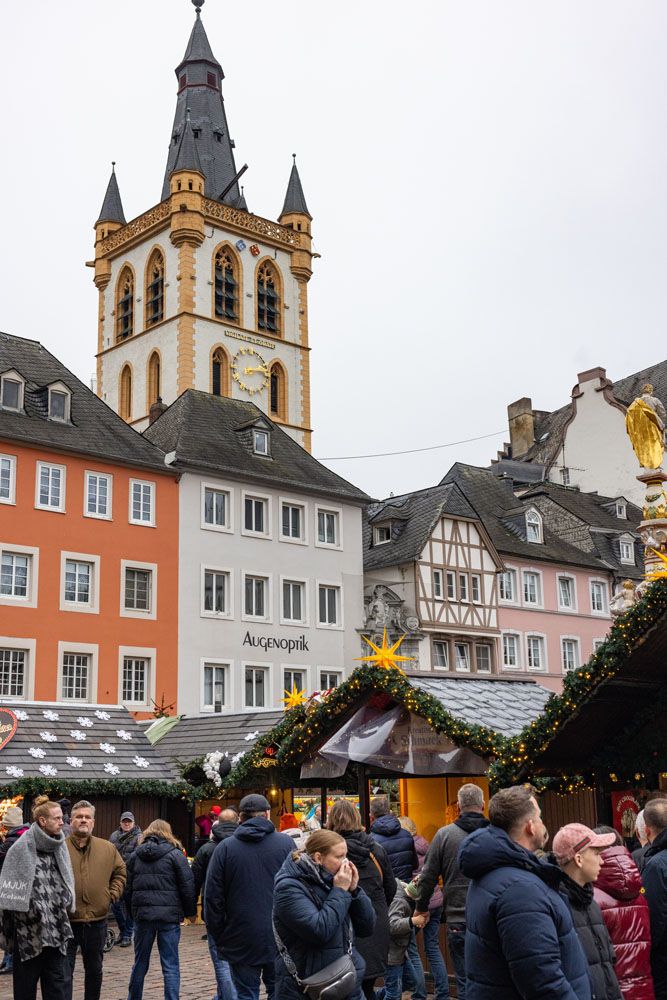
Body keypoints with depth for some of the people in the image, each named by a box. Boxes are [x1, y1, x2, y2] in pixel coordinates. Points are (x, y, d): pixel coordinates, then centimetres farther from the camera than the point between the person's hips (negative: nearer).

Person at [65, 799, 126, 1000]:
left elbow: (120, 872, 17)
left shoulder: (108, 848, 4)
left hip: (97, 920, 3)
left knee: (95, 970, 17)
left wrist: (113, 893, 5)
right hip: (66, 921, -3)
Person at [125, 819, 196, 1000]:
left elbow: (128, 888, 12)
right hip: (169, 915, -3)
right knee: (170, 965, 2)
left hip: (142, 914, 3)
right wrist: (191, 912, 6)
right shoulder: (175, 854, -3)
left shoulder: (135, 856, 9)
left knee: (140, 963, 16)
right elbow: (187, 885, -5)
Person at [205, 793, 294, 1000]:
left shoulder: (225, 847, -1)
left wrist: (219, 938, 8)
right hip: (279, 939, 0)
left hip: (241, 941, 0)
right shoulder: (286, 843, -3)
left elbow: (213, 898, 0)